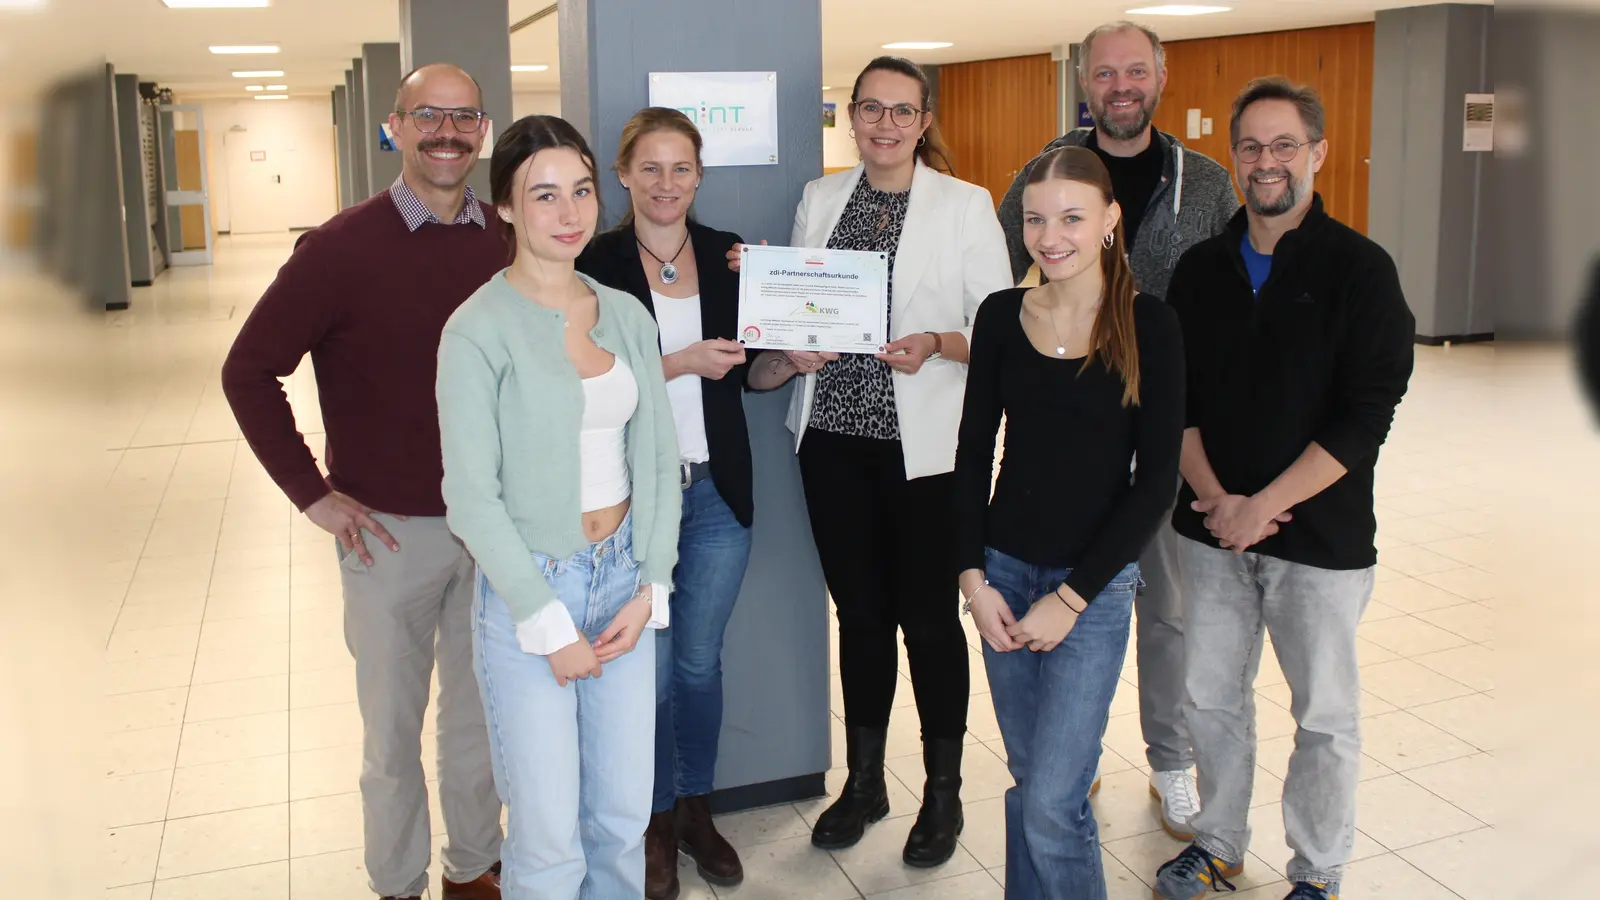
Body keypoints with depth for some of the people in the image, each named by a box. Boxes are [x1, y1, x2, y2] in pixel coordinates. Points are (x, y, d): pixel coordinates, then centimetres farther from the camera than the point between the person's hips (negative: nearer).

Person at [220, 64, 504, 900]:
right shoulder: (342, 247, -11)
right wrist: (313, 494, -9)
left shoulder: (508, 243, -1)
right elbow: (249, 371, -7)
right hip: (391, 530, -3)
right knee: (394, 729, 12)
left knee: (479, 714, 17)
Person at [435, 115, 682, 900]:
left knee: (623, 817, 13)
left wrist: (649, 589, -3)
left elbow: (656, 459, 7)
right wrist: (548, 626, -12)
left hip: (623, 580, 5)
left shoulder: (626, 315, 4)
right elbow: (472, 496, -13)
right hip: (527, 586, -5)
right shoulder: (478, 329, -12)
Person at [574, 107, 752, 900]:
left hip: (716, 487, 3)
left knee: (700, 660, 14)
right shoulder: (596, 264, -6)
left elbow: (748, 371, 10)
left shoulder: (728, 255, 4)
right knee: (649, 667, 6)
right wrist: (680, 363, -21)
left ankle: (696, 808, 33)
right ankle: (656, 821, 27)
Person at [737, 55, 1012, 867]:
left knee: (929, 617, 6)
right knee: (858, 611, 13)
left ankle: (943, 792, 25)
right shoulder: (819, 199, 9)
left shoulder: (966, 205, -2)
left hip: (925, 442, -3)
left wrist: (938, 345, -23)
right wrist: (788, 346, -6)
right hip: (833, 435, 3)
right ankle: (864, 781, 31)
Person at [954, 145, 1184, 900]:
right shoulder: (1002, 316, 1)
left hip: (1094, 584, -3)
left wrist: (1071, 596, -12)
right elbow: (973, 454, 6)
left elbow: (1156, 482, -9)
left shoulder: (1148, 326, -9)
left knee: (1051, 801, -6)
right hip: (1002, 573, 4)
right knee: (1029, 780, 14)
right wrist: (975, 577, -3)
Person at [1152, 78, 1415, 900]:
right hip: (1212, 526, 4)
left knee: (1324, 715, 9)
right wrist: (1214, 497, -10)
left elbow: (1364, 417, -14)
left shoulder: (1360, 269, -8)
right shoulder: (1201, 270, 5)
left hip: (1319, 535, -3)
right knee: (1211, 695, 13)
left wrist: (1261, 507, -17)